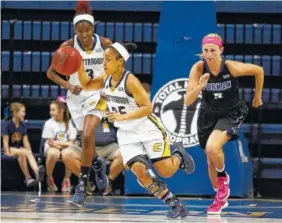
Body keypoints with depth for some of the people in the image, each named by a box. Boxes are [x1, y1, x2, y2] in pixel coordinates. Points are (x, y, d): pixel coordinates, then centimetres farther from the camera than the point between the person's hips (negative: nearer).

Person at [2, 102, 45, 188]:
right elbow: (5, 141, -9)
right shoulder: (8, 124, -6)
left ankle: (37, 171, -56)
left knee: (29, 153, -30)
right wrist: (8, 153, -19)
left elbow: (25, 141, 2)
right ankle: (28, 177, -34)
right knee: (23, 152, -34)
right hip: (10, 148, -4)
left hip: (20, 148, 4)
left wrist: (29, 151, -11)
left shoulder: (23, 126, 7)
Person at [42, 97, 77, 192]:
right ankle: (50, 179, -15)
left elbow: (71, 142, 0)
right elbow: (50, 142, -5)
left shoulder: (69, 123, 2)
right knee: (53, 154, -39)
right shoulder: (49, 123, -1)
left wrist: (57, 142, -16)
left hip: (66, 148, 1)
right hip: (52, 147, -1)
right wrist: (66, 143, -12)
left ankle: (66, 179, -13)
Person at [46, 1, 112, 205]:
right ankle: (97, 163, 49)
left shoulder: (105, 44, -12)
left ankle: (82, 186, -15)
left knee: (88, 136, -20)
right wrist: (68, 85, -21)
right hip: (77, 96, 2)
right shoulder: (68, 46, -13)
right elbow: (51, 72, -6)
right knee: (86, 139, 13)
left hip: (97, 94, -2)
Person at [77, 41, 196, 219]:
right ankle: (175, 204, -5)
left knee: (166, 171, -9)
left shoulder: (130, 81, -21)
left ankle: (179, 155, 29)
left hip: (148, 129, -6)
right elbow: (86, 86, 15)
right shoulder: (106, 79, 0)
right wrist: (79, 66, -1)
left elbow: (147, 107, -22)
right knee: (139, 171, -16)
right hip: (127, 133, 6)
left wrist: (122, 117, -29)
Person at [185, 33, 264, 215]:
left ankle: (223, 176, 5)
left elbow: (259, 71, -6)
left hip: (231, 114, -3)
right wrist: (199, 87, -40)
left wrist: (257, 97, 5)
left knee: (212, 148, -28)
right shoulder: (198, 68, -20)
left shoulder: (232, 67, -26)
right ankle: (220, 198, 37)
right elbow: (188, 101, -21)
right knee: (211, 160, 14)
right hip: (208, 114, 4)